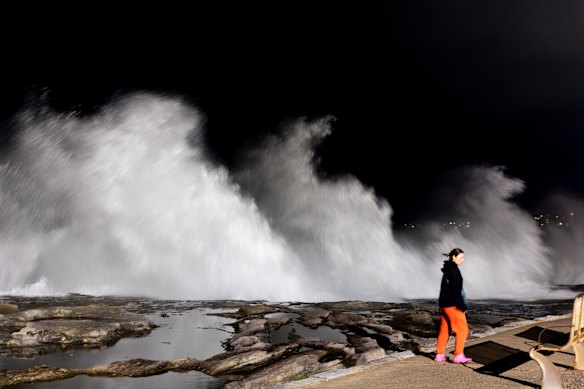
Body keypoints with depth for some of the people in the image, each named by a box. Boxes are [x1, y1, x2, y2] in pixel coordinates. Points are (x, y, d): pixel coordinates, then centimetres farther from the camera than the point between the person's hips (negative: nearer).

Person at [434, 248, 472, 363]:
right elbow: (455, 289, -20)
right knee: (462, 329, 0)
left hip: (444, 304, 9)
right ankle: (458, 356, 2)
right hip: (453, 305, -9)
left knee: (444, 329, 12)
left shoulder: (447, 269, 15)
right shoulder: (453, 269, -14)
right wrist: (462, 306, -18)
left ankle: (439, 355, 17)